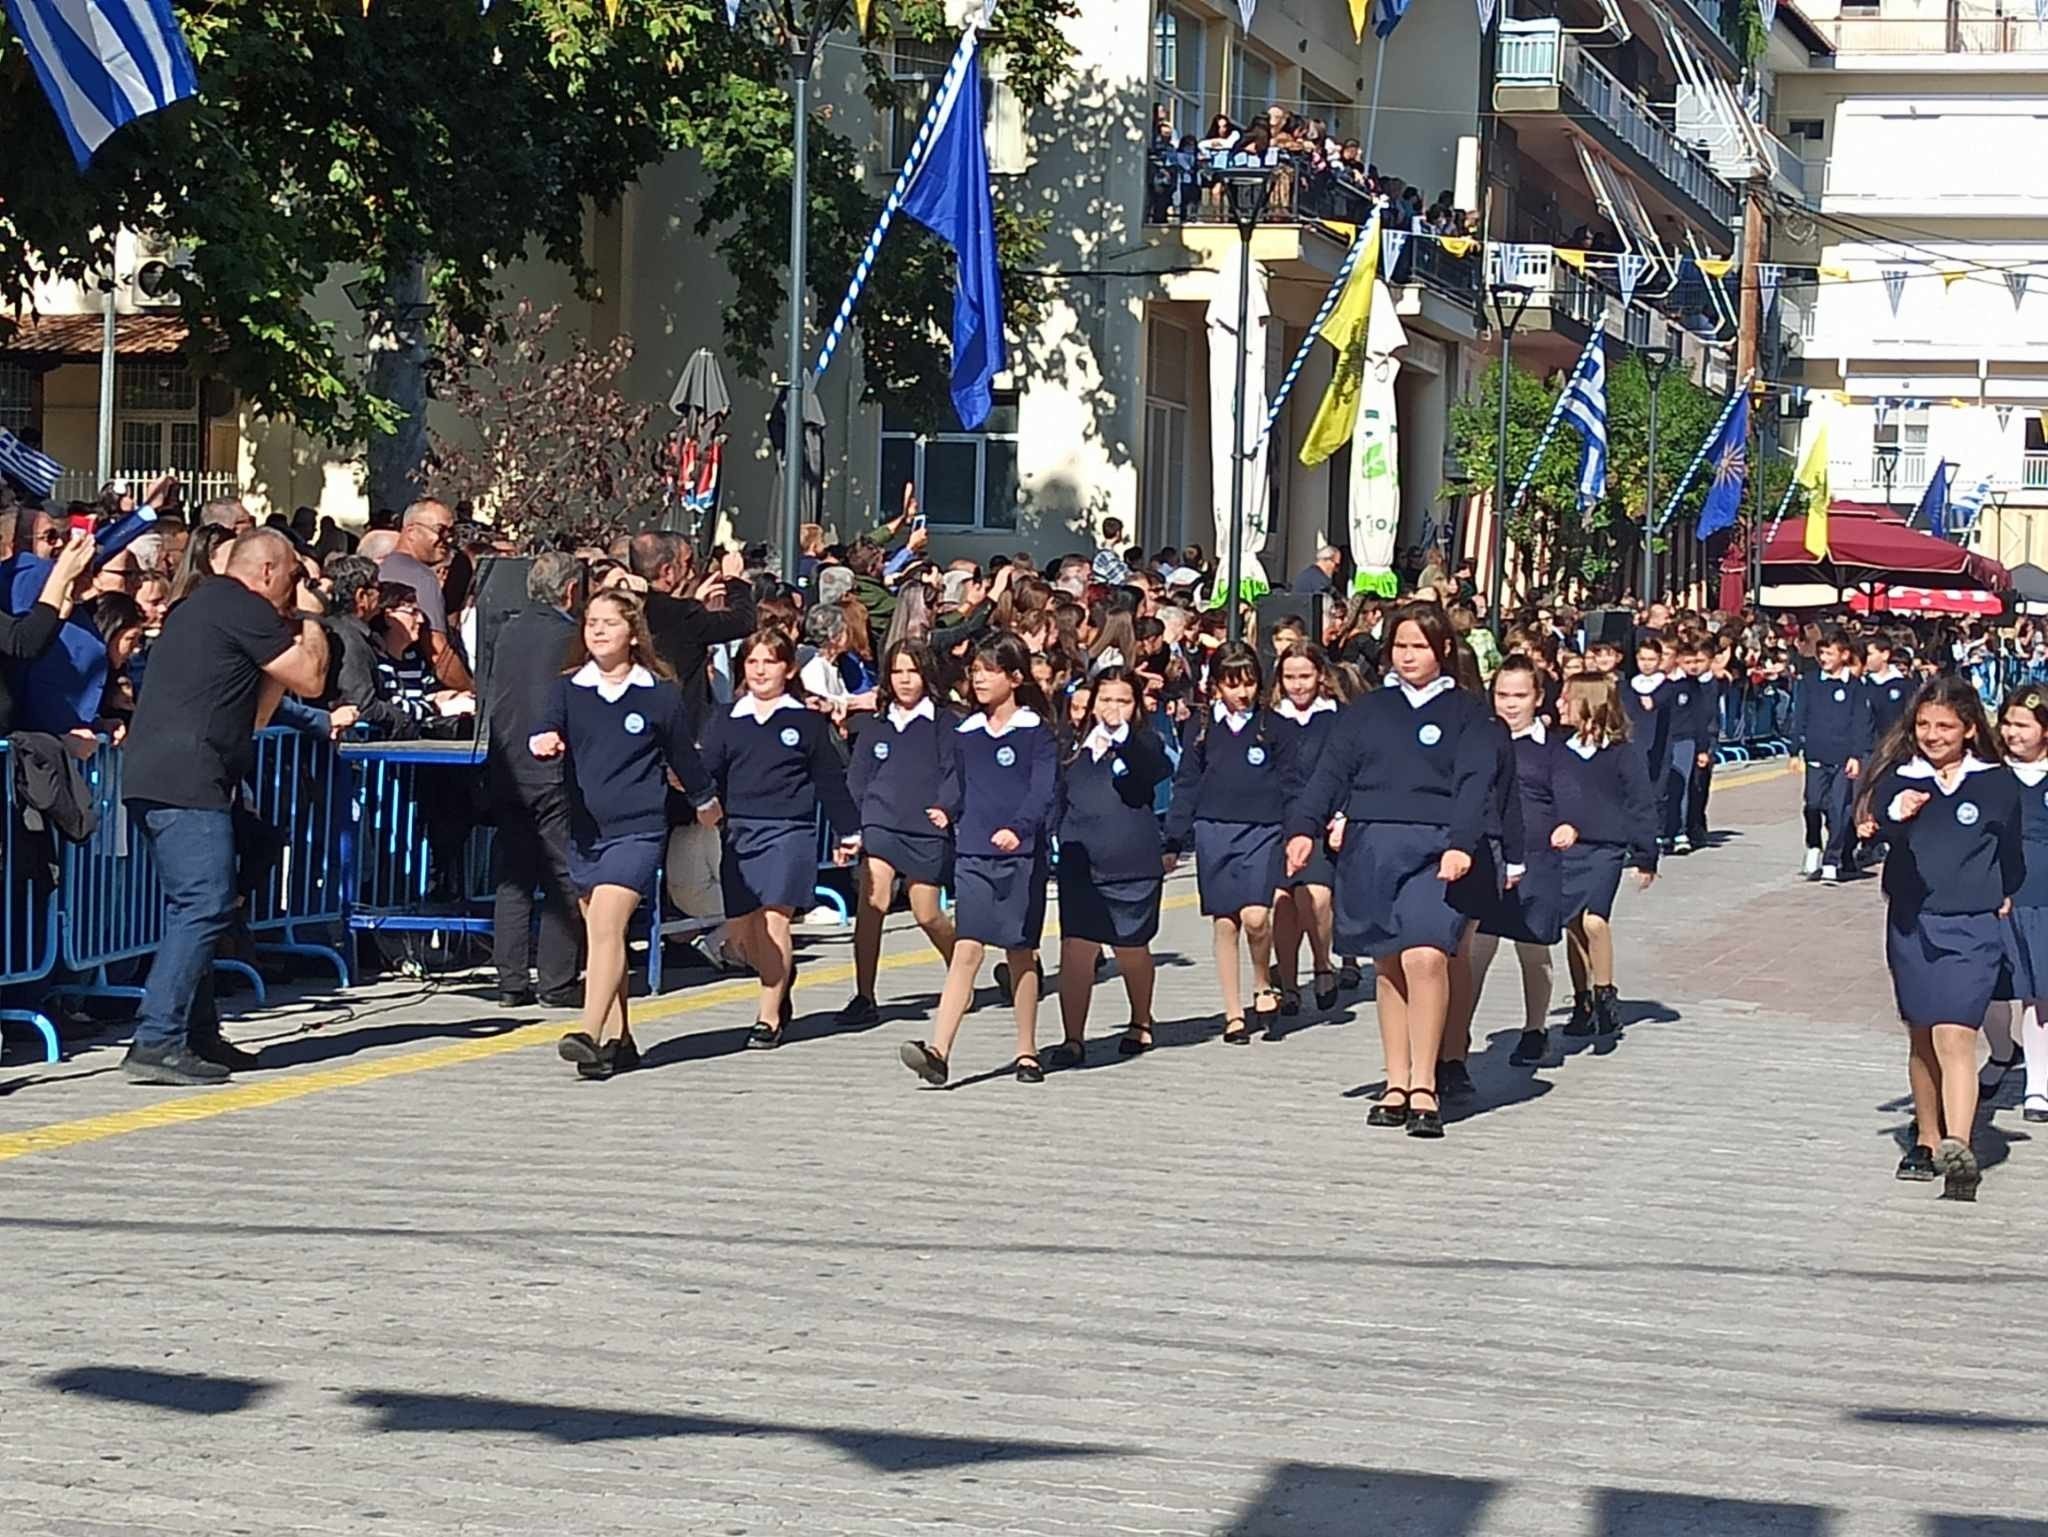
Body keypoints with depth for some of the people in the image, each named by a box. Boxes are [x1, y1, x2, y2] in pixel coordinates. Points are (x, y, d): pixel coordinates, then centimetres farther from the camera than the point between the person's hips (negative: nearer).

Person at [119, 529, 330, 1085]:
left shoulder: (201, 605, 26)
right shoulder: (242, 607, -5)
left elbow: (252, 715, 27)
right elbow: (310, 680, -2)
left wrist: (290, 638, 25)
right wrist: (311, 629, 17)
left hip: (151, 775, 10)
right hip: (186, 779, -10)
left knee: (194, 907, 16)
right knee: (204, 906, -12)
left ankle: (198, 1035, 21)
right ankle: (156, 1044, -18)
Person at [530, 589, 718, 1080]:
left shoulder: (660, 694, 0)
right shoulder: (568, 688, 5)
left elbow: (682, 753, 13)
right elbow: (545, 729, -12)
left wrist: (704, 800, 28)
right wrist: (542, 740, -35)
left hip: (638, 828, -4)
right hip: (584, 828, 4)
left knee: (606, 925, -18)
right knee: (602, 934, 10)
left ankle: (591, 1035, -26)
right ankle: (619, 1040, 19)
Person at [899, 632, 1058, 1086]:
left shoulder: (1035, 731, -4)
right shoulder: (966, 733, 11)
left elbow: (1045, 791, -14)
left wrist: (1018, 828, -28)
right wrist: (947, 814, 9)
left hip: (1020, 854, -3)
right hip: (972, 855, 3)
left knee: (1021, 953, 7)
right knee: (967, 949, -7)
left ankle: (1027, 1052, 19)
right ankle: (938, 1051, -17)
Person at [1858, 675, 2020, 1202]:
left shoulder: (1997, 783, -1)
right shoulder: (1899, 777, -1)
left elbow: (2012, 852, 13)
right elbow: (1876, 824, -21)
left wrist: (2001, 897, 10)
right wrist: (1896, 813, -41)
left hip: (1971, 927, -3)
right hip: (1910, 925, 3)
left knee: (1955, 1037, -16)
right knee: (1922, 1039, 15)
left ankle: (1958, 1149, -25)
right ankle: (1927, 1142, 29)